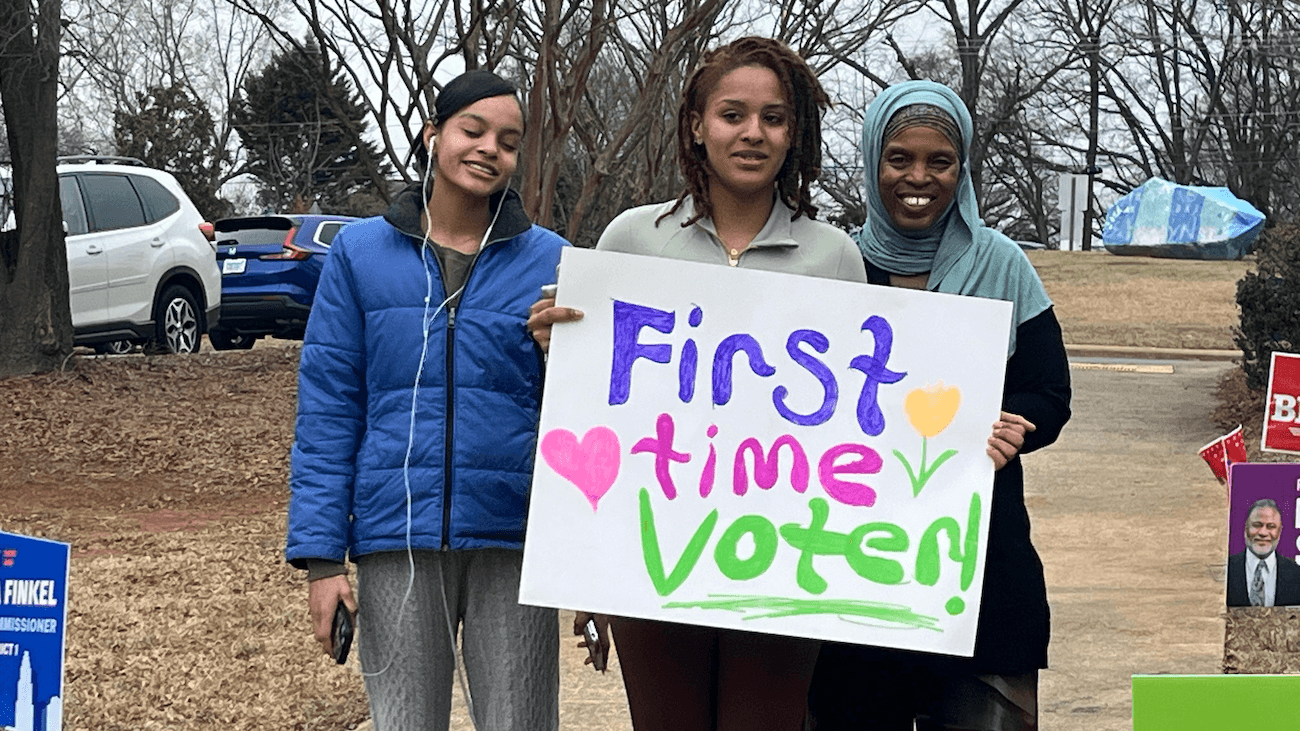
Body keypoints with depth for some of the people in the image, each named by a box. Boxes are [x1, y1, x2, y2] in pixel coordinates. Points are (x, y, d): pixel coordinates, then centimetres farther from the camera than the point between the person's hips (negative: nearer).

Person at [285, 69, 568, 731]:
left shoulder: (548, 261, 5)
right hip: (398, 541, 0)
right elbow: (327, 410, 3)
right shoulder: (359, 253, 6)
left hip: (514, 541, 0)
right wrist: (320, 555, -5)